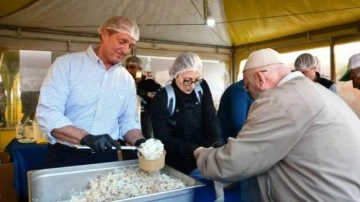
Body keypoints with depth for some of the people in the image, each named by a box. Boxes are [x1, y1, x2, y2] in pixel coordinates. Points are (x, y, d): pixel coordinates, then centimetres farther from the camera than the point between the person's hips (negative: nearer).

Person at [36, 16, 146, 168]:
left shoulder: (127, 80, 4)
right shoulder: (66, 64, -8)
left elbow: (128, 122, 9)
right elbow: (48, 114, -15)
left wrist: (141, 142, -11)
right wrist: (86, 137, -29)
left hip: (106, 160, 4)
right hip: (64, 158, -3)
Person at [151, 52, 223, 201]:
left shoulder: (202, 88, 0)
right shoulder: (162, 98, -11)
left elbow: (211, 118, -4)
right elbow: (163, 139, -14)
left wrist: (217, 143, -23)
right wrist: (193, 150, -26)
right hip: (178, 164, -4)